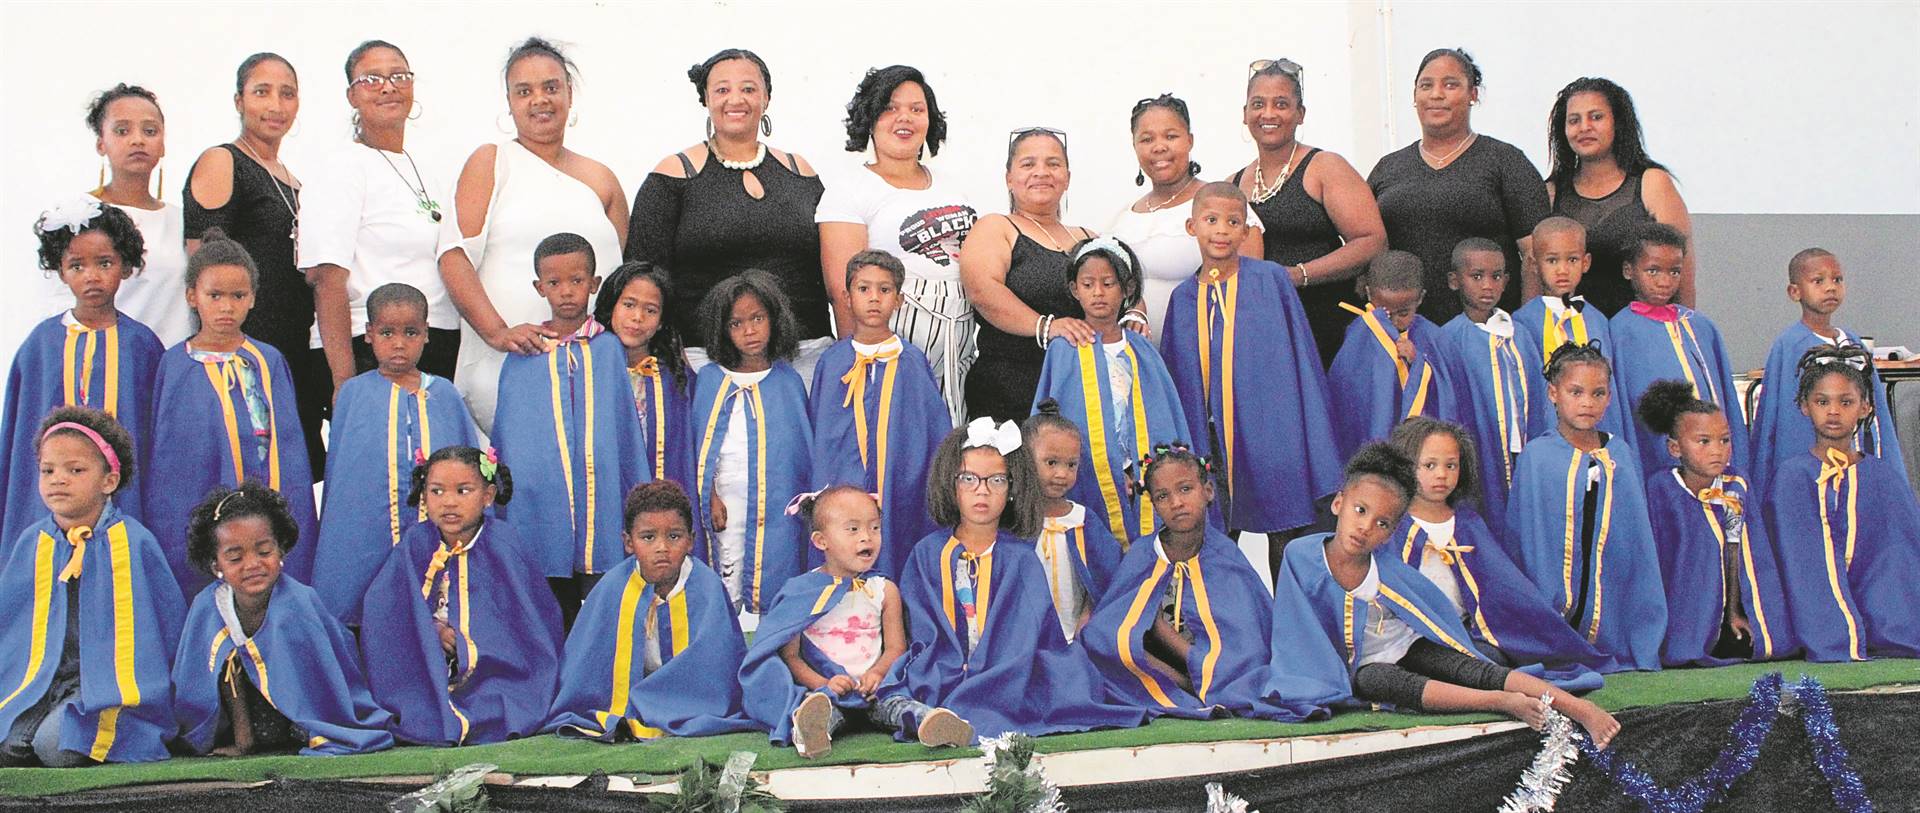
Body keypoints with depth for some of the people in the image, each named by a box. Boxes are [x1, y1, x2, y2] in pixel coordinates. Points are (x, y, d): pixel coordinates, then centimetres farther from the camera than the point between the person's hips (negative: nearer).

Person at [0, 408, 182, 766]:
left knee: (57, 744, -30)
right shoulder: (31, 543, 9)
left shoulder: (134, 541, -1)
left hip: (111, 680, -4)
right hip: (37, 679, 4)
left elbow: (169, 622, 6)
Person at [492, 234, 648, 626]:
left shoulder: (611, 349, 5)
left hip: (605, 513, -1)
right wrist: (501, 520, 11)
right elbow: (506, 443, 12)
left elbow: (629, 431, 9)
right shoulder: (522, 360, 6)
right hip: (540, 515, 1)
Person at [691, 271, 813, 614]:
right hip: (726, 498, 0)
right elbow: (699, 444, 5)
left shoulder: (788, 380, 5)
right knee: (726, 588, 1)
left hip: (777, 501, 0)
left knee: (771, 593, 0)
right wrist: (709, 496, -4)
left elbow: (805, 445, 8)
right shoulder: (709, 380, 4)